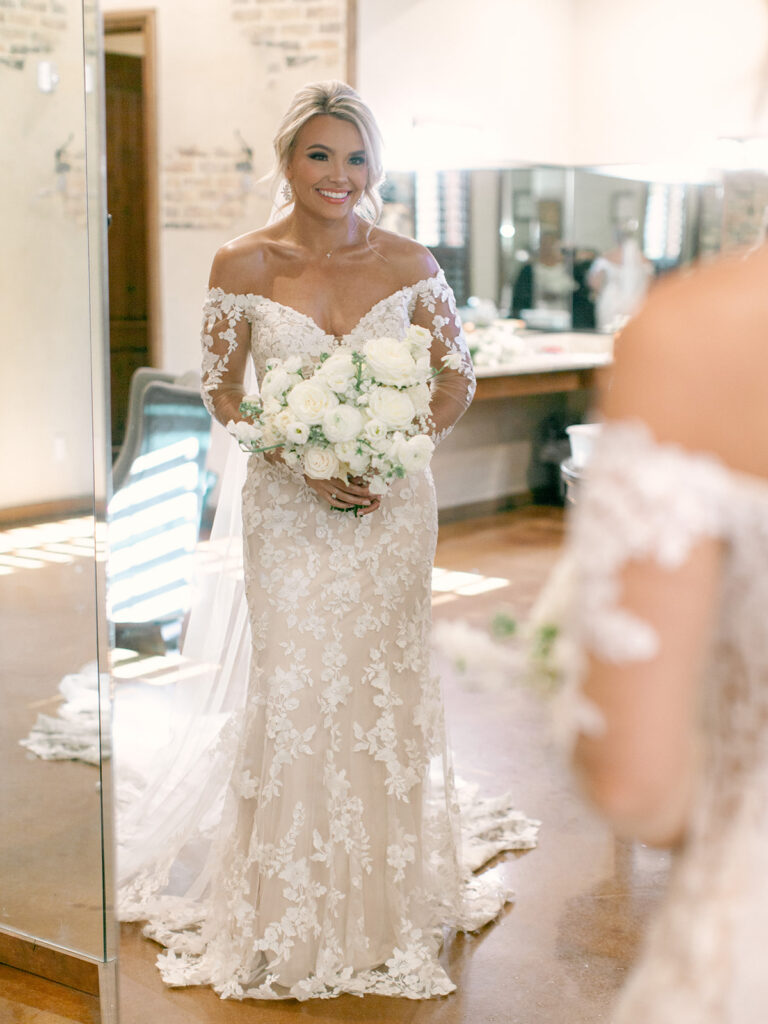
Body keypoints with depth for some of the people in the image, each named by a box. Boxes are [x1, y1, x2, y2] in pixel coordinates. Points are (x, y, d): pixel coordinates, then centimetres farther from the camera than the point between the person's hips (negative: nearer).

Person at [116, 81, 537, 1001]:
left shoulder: (409, 263, 0)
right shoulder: (243, 265, -3)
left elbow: (457, 379, 6)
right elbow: (221, 389, 1)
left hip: (393, 503, 1)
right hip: (289, 504, -1)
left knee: (384, 682, 8)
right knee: (295, 687, 1)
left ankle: (388, 887, 26)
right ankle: (294, 904, 19)